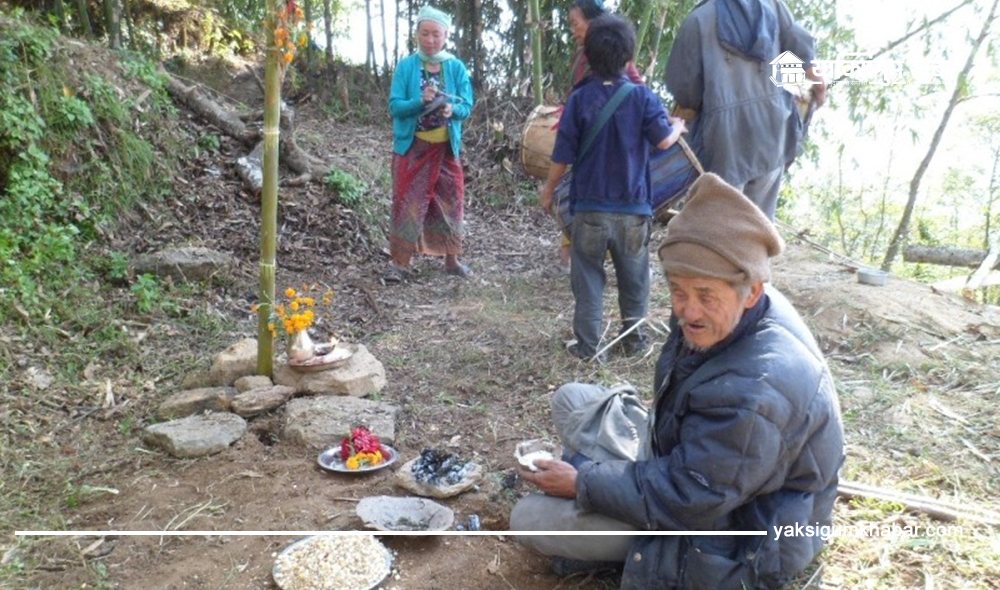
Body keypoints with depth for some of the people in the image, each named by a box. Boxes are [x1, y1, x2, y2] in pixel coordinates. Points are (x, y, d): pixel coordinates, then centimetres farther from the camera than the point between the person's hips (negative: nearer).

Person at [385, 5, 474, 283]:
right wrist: (420, 101, -25)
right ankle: (400, 262, 5)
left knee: (450, 201, 9)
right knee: (407, 201, -2)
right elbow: (394, 106, -8)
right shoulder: (405, 66, -4)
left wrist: (451, 109, -24)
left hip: (446, 147, 2)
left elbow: (467, 107, -2)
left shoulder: (456, 67, 1)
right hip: (412, 147, -2)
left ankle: (451, 259, 22)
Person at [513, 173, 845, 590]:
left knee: (530, 519, -15)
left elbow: (685, 501, -29)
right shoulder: (722, 315, -10)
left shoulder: (754, 391, -38)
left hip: (734, 533, -9)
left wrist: (582, 483, -17)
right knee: (570, 401, 9)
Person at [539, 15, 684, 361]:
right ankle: (633, 335, 26)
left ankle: (587, 344, 9)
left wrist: (548, 190, 10)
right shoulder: (642, 96, -5)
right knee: (633, 276, 16)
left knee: (588, 277, 7)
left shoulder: (579, 99, -5)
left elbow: (563, 155, -4)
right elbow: (663, 140, -9)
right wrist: (679, 128, 14)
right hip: (633, 207, 1)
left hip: (589, 207, 0)